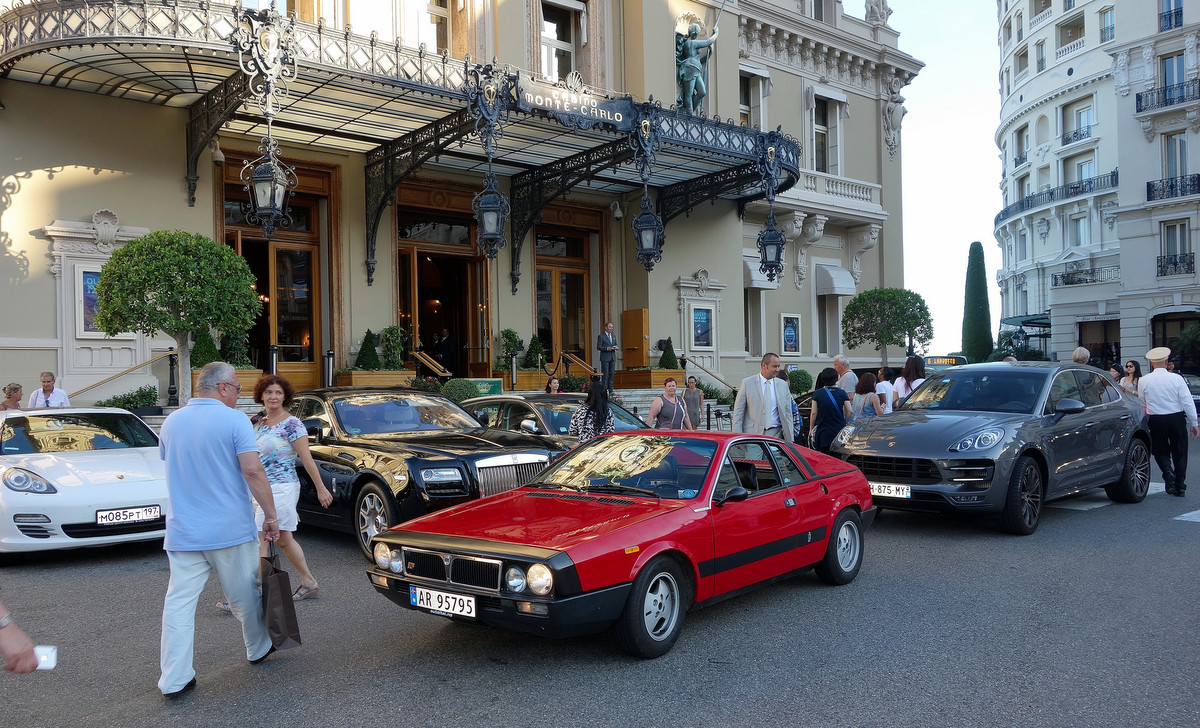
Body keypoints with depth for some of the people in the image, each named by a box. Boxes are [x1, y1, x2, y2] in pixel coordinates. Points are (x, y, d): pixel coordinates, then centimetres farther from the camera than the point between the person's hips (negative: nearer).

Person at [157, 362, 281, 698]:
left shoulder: (172, 422, 7)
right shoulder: (234, 420, -11)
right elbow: (252, 470, -19)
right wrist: (271, 515, -13)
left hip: (183, 532, 4)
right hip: (231, 529, -4)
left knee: (179, 603, 3)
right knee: (245, 595, 15)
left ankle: (174, 679, 2)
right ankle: (258, 649, 33)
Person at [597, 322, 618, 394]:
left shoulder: (613, 337, 17)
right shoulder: (601, 336, -3)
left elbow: (616, 345, 21)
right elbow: (598, 347, -8)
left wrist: (615, 347, -3)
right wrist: (607, 348, -20)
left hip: (612, 358, 6)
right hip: (605, 358, -6)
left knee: (611, 374, 4)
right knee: (605, 374, -6)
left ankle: (610, 389, 9)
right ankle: (604, 389, -3)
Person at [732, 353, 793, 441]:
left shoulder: (783, 385, 10)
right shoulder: (747, 383, 1)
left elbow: (787, 413, 12)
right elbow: (738, 412, 1)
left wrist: (789, 440, 5)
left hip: (775, 434, 2)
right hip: (753, 433, -2)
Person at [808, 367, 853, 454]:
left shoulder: (817, 393, -2)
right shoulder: (842, 392, 1)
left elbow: (814, 413, -3)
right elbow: (849, 411, -3)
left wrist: (811, 428, 6)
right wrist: (843, 423, 12)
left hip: (823, 433, -1)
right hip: (840, 431, 1)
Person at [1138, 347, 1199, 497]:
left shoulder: (1143, 381, -5)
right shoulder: (1176, 379, -8)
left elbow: (1142, 403, 4)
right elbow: (1187, 402, -6)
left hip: (1156, 421, 0)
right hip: (1177, 419, 0)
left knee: (1160, 451, 15)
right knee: (1179, 452, 12)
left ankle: (1168, 472, -14)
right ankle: (1180, 486, 16)